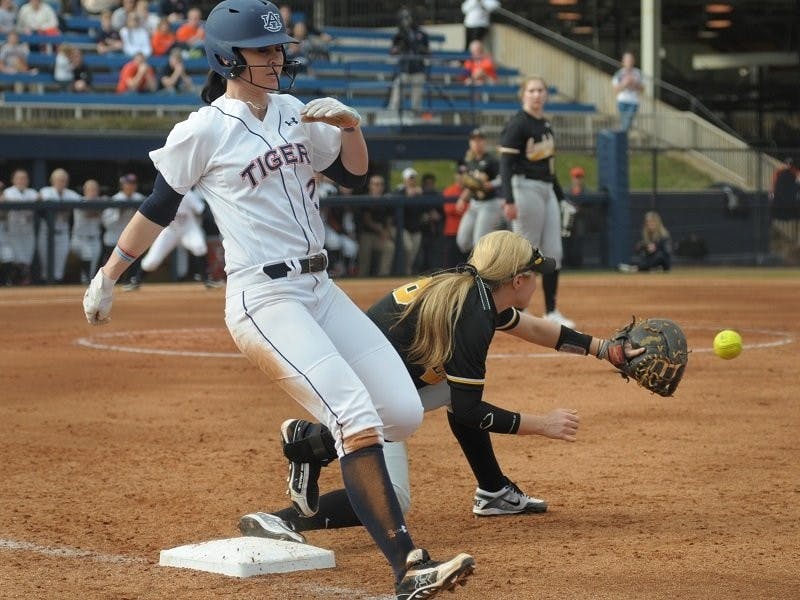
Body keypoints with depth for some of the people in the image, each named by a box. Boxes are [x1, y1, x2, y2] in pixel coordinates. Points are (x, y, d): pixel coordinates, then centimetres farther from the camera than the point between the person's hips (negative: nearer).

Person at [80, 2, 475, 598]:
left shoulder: (295, 113, 12)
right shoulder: (202, 131, -6)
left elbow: (354, 173, 17)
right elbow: (158, 208, 4)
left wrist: (349, 122, -2)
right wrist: (107, 276, 9)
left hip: (320, 289, 7)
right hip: (264, 299, -7)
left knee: (405, 413, -2)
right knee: (359, 415, -22)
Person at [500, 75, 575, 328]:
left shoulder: (546, 125, 15)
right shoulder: (517, 124, -10)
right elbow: (506, 164, -16)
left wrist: (560, 196, 22)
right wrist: (509, 200, -24)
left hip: (547, 190, 8)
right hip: (526, 188, -8)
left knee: (553, 252, 5)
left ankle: (551, 311, 11)